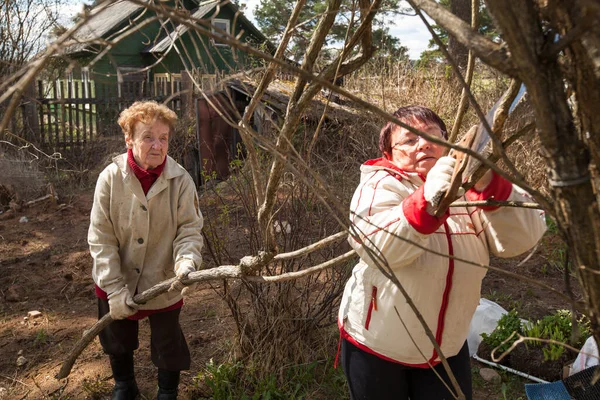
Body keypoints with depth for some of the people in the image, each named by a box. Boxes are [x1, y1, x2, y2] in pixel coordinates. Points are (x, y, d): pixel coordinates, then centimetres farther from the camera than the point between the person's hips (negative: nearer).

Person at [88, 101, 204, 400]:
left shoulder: (180, 180, -18)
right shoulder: (111, 177, -17)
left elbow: (190, 230, -14)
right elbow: (101, 239, -14)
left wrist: (187, 263, -35)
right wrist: (115, 289, -18)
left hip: (164, 284, -1)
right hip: (117, 283, 2)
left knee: (168, 347, 16)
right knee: (118, 342, 25)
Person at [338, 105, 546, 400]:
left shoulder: (470, 187, -1)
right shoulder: (381, 186, -11)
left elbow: (523, 237, -16)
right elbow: (374, 247, -30)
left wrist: (488, 184, -32)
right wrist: (427, 199, -44)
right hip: (376, 343, -2)